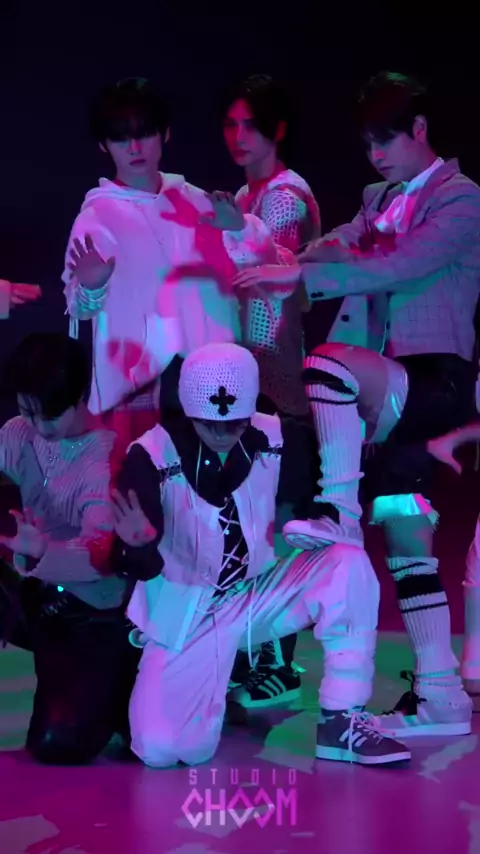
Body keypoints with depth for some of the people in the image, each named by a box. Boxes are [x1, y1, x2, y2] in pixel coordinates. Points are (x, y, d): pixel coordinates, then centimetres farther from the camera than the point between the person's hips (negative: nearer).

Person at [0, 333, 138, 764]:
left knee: (57, 745, -17)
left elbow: (98, 554, -32)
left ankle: (117, 683, 12)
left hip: (91, 614, -5)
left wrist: (42, 552, -50)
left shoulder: (107, 459, -19)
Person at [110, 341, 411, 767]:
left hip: (259, 597, 3)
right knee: (161, 749, -19)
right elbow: (143, 567, -19)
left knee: (349, 564, -23)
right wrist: (137, 546, -40)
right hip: (187, 614, -2)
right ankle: (214, 681, 18)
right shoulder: (152, 455, -18)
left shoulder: (277, 439, -10)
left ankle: (342, 720, -12)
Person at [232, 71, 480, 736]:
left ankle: (338, 514, -21)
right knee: (404, 539, 6)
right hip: (395, 393, 8)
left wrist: (299, 275, -24)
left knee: (330, 362, -32)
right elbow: (337, 249, 3)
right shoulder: (379, 202, 18)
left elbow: (398, 268, -20)